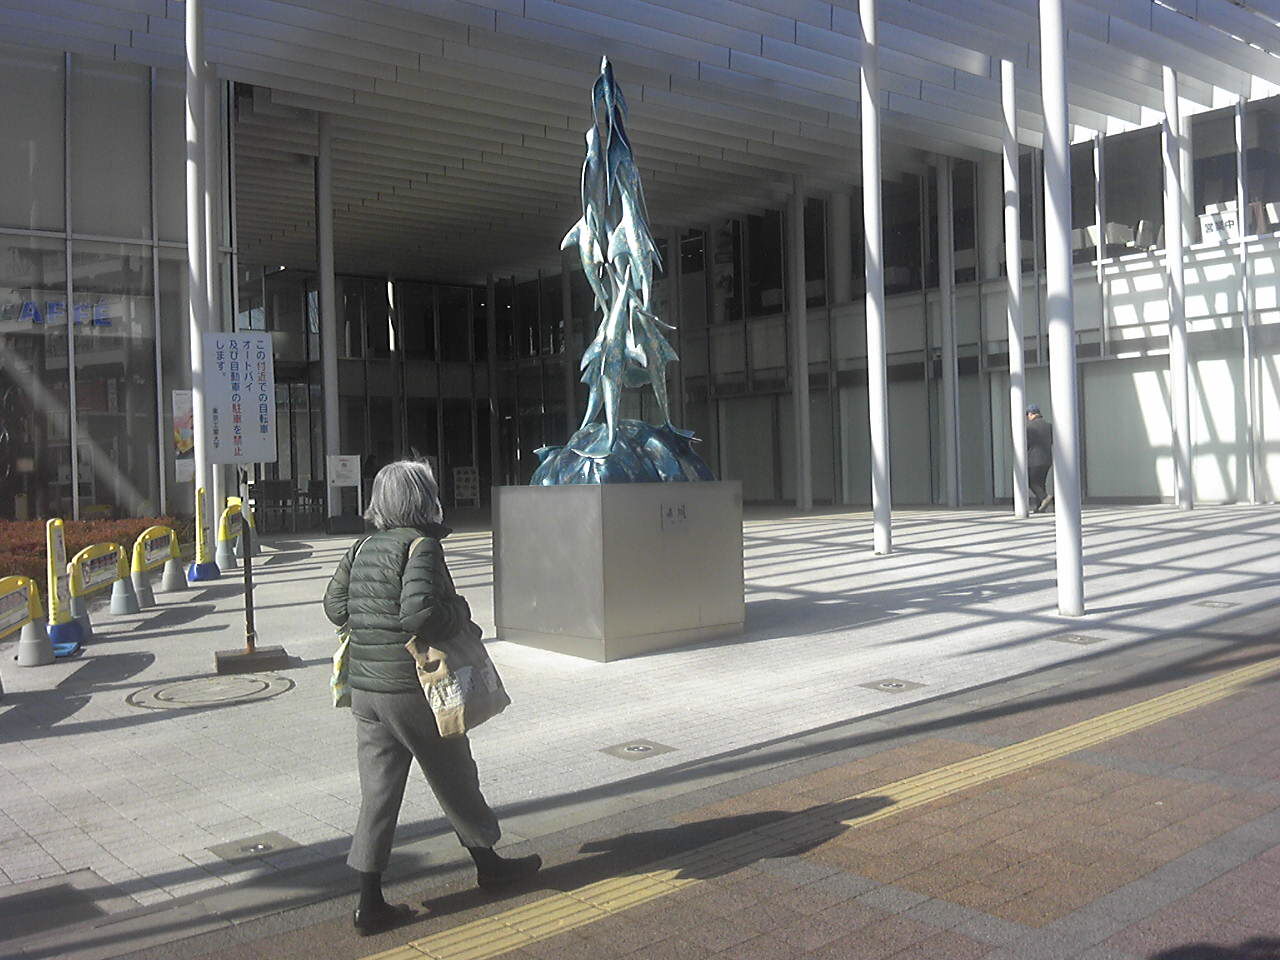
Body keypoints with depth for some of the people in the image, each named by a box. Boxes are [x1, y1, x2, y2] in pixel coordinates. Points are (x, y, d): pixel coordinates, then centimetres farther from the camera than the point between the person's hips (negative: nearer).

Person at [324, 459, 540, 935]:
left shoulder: (363, 548, 7)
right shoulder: (421, 546, -16)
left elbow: (335, 605, 13)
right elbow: (420, 611, -29)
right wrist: (459, 612, -12)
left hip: (365, 688, 7)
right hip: (414, 689, -6)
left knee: (377, 793, 10)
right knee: (456, 779, 13)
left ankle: (370, 904, 14)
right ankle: (487, 863, 32)